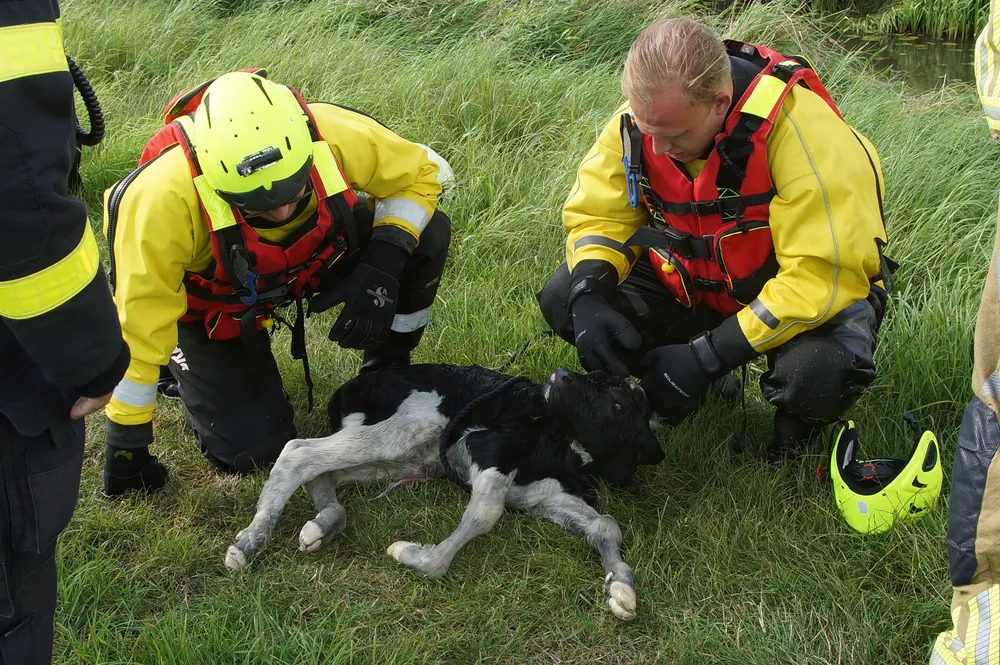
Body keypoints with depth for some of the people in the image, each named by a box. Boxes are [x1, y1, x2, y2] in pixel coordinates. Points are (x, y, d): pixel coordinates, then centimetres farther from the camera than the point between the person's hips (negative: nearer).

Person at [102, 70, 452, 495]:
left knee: (428, 235, -20)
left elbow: (424, 172, -14)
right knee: (254, 452, -13)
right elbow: (139, 324, -31)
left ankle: (386, 371, 4)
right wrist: (126, 445, -21)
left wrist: (383, 266, -30)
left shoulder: (335, 136, -34)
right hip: (211, 302, -3)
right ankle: (191, 367, 17)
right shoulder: (163, 198, -41)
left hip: (309, 261, 3)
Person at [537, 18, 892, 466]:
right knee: (561, 300, -14)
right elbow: (597, 215, -5)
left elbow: (825, 275, -34)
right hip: (691, 282, 5)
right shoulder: (639, 119, -16)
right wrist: (588, 296, -27)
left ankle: (796, 417, 0)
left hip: (806, 292, -5)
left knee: (818, 376, -38)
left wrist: (708, 357, -33)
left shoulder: (800, 129, -32)